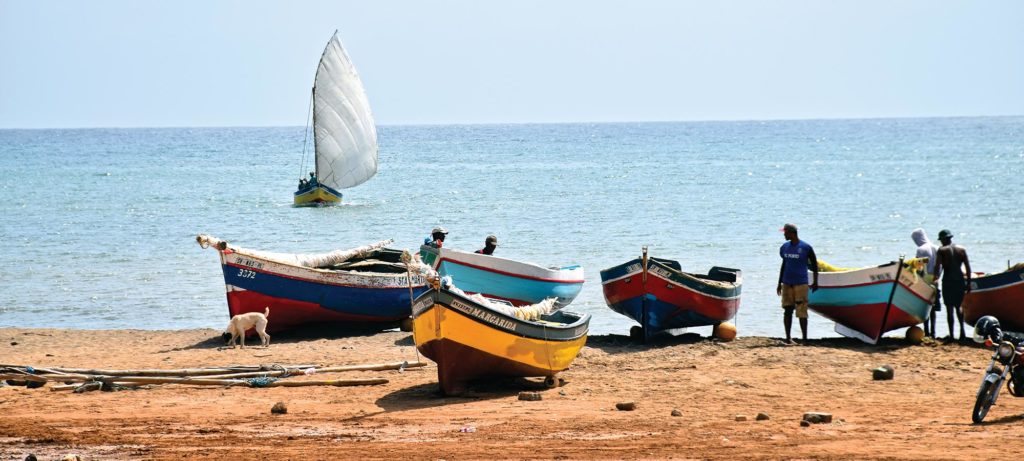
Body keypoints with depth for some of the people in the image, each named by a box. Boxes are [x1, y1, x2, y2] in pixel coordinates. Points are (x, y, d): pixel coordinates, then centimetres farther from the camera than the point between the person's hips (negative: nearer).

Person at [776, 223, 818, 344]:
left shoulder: (806, 247, -7)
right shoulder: (785, 247, 9)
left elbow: (814, 264, 0)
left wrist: (815, 282, -2)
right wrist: (779, 283, 17)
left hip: (801, 283, -5)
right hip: (787, 283, 5)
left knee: (801, 312, -6)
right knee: (787, 311, 5)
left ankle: (805, 339, -2)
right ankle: (788, 338, 11)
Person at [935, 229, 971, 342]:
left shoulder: (941, 250, -1)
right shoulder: (962, 249, 8)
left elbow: (938, 267, -13)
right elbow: (968, 267, 5)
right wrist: (969, 283, 8)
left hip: (948, 280, -4)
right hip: (961, 279, 4)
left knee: (949, 308, 0)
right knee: (958, 306, 18)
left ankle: (951, 335, -2)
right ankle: (962, 330, 3)